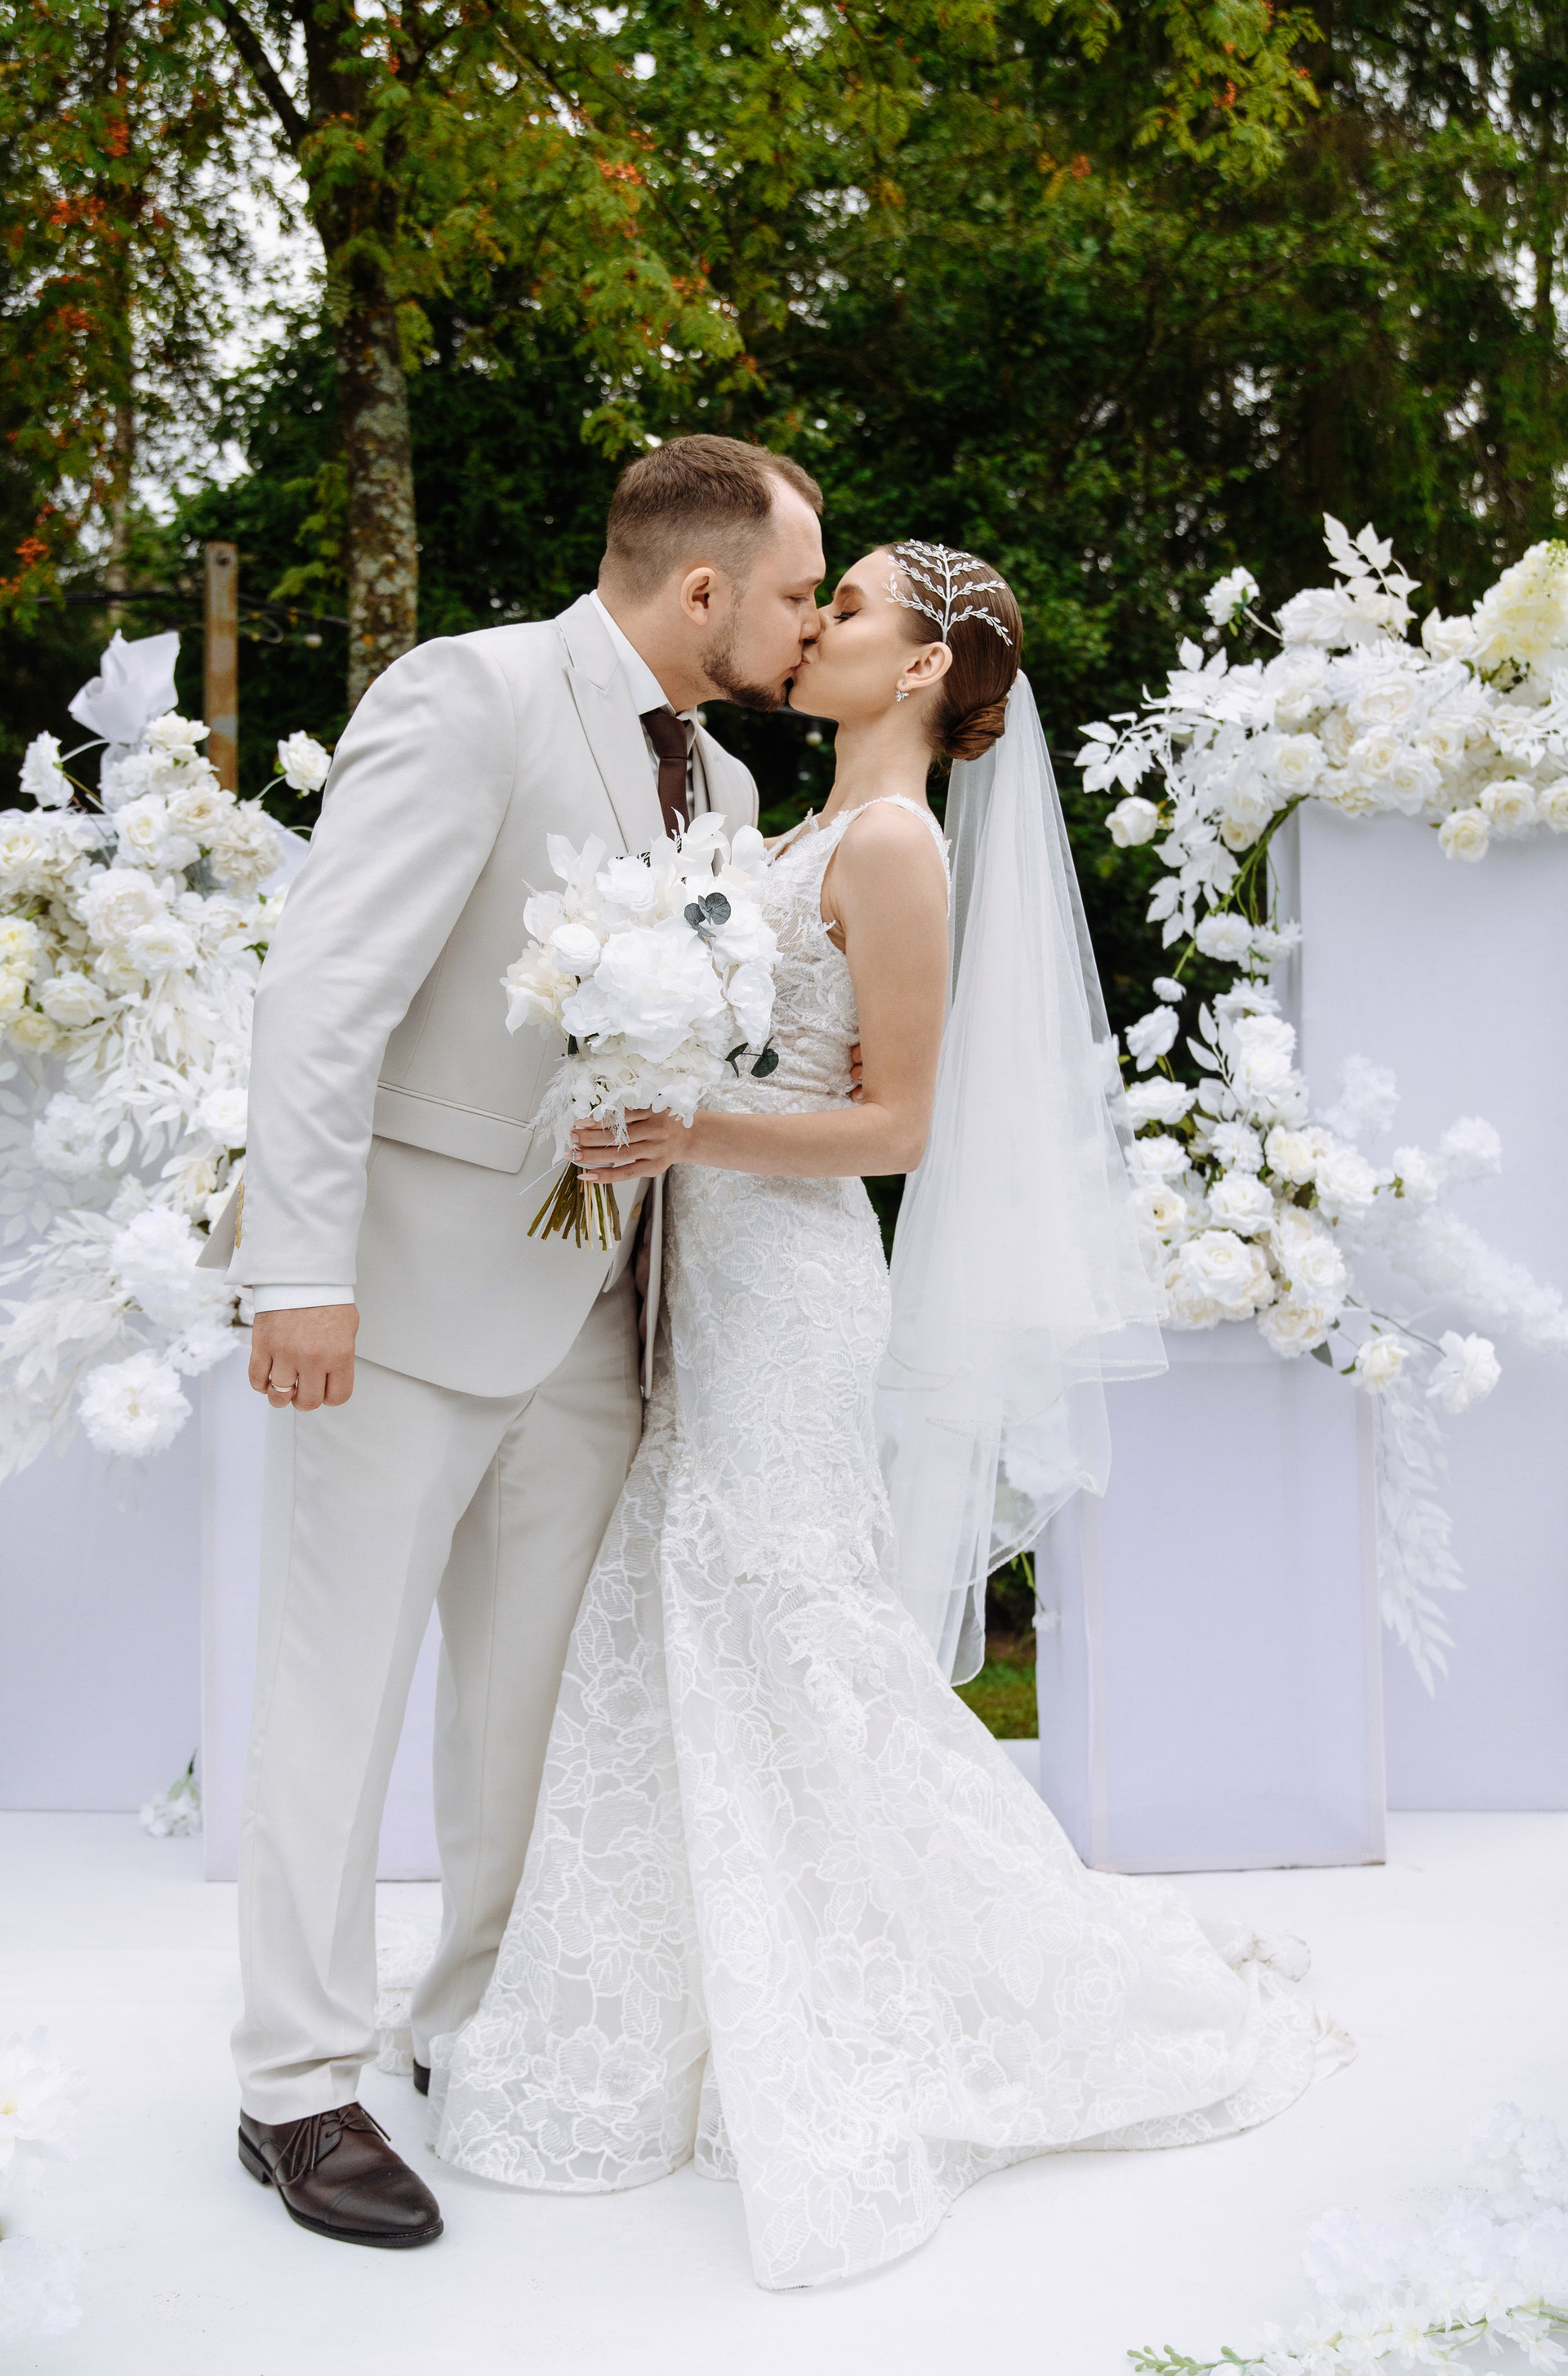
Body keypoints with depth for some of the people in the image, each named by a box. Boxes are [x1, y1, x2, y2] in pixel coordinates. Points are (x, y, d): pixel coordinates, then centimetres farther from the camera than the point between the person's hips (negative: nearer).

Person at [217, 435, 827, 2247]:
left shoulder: (719, 786, 12)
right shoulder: (467, 698, -13)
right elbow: (327, 989, -20)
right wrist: (303, 1269, -25)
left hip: (584, 1301, 8)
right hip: (405, 1285, -7)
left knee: (541, 1684, 15)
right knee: (343, 1682, 3)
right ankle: (299, 2085, 17)